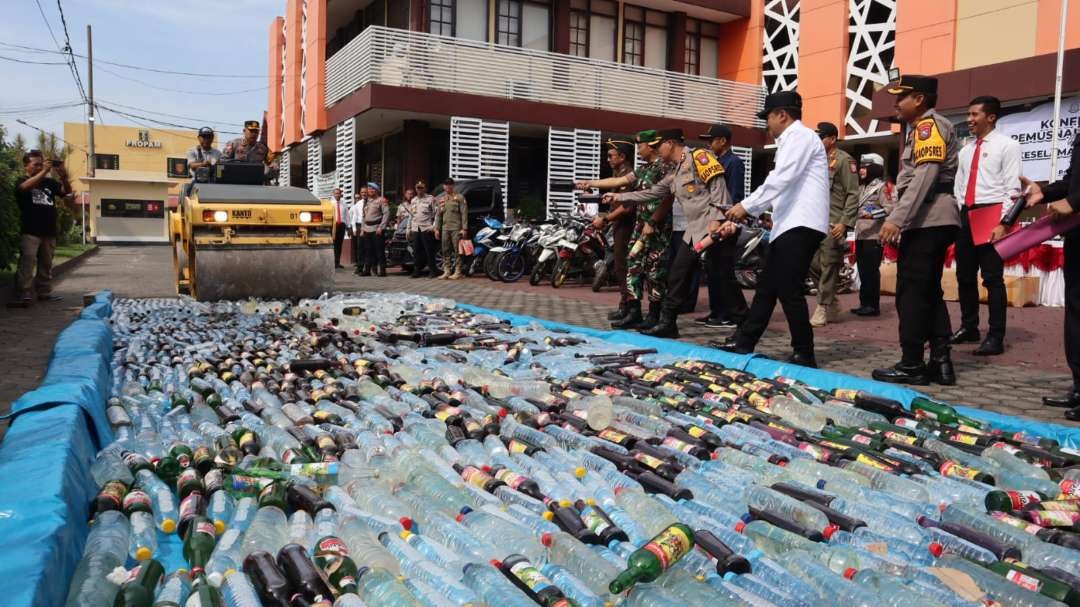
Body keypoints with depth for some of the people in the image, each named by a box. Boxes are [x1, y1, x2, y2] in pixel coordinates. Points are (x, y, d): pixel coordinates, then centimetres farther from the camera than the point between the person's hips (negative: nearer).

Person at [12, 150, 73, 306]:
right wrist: (44, 171, -28)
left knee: (46, 264, 11)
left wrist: (63, 175, -18)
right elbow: (26, 186, -21)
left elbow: (67, 192, 2)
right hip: (30, 232, -5)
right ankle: (23, 295, -13)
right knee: (26, 263, -10)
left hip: (49, 231, 5)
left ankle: (44, 292, 19)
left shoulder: (49, 182, 13)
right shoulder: (22, 180, 2)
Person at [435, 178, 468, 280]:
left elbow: (464, 214, -6)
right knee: (445, 251, 7)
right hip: (445, 228, 6)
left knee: (457, 250, -6)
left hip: (456, 228, -6)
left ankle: (458, 271, -3)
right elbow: (438, 215, 20)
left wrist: (464, 228, -13)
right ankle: (446, 271, 13)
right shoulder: (441, 199, 17)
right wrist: (437, 229, 13)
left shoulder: (459, 197, -1)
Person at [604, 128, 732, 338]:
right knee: (677, 274, 7)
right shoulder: (674, 173, 20)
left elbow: (717, 186, -15)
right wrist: (619, 197, 24)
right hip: (694, 229, 9)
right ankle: (667, 323, 14)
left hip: (713, 227, -9)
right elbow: (651, 193, 24)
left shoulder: (698, 157, -7)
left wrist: (716, 219, -23)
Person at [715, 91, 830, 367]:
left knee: (789, 291, -9)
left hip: (801, 225, -10)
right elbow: (780, 186, 26)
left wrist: (747, 205, -14)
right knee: (767, 287, 11)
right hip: (790, 226, 10)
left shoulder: (800, 136, -5)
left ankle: (804, 355, -1)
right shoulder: (790, 141, 25)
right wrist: (740, 217, 23)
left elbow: (781, 179, -18)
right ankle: (742, 343, 18)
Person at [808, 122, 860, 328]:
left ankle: (824, 309, 0)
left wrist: (844, 222, -17)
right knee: (813, 263, 6)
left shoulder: (844, 160, -4)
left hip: (834, 223, -8)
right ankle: (832, 303, 19)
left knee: (828, 266, -6)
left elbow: (853, 194, -10)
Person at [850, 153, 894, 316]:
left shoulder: (882, 186, -5)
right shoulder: (862, 187, 22)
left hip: (874, 236, -9)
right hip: (861, 235, 9)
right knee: (863, 271, 9)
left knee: (871, 271, -9)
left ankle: (873, 305, -5)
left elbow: (890, 208, -15)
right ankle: (865, 303, 14)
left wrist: (873, 214, -26)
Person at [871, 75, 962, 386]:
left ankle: (911, 366, -3)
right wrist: (898, 218, 19)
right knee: (929, 291, 10)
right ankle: (941, 362, 12)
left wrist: (896, 219, -24)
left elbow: (924, 177, -20)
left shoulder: (930, 126, -8)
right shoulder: (923, 128, 23)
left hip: (928, 221, -10)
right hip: (933, 220, 10)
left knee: (911, 292, -7)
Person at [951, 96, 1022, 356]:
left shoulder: (1007, 145, -2)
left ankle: (995, 337, 1)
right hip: (965, 215, 7)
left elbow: (1013, 188, -9)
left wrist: (1003, 223, -17)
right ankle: (968, 328, 24)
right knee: (964, 276, 11)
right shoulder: (966, 150, 18)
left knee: (992, 278, -5)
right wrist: (957, 216, 9)